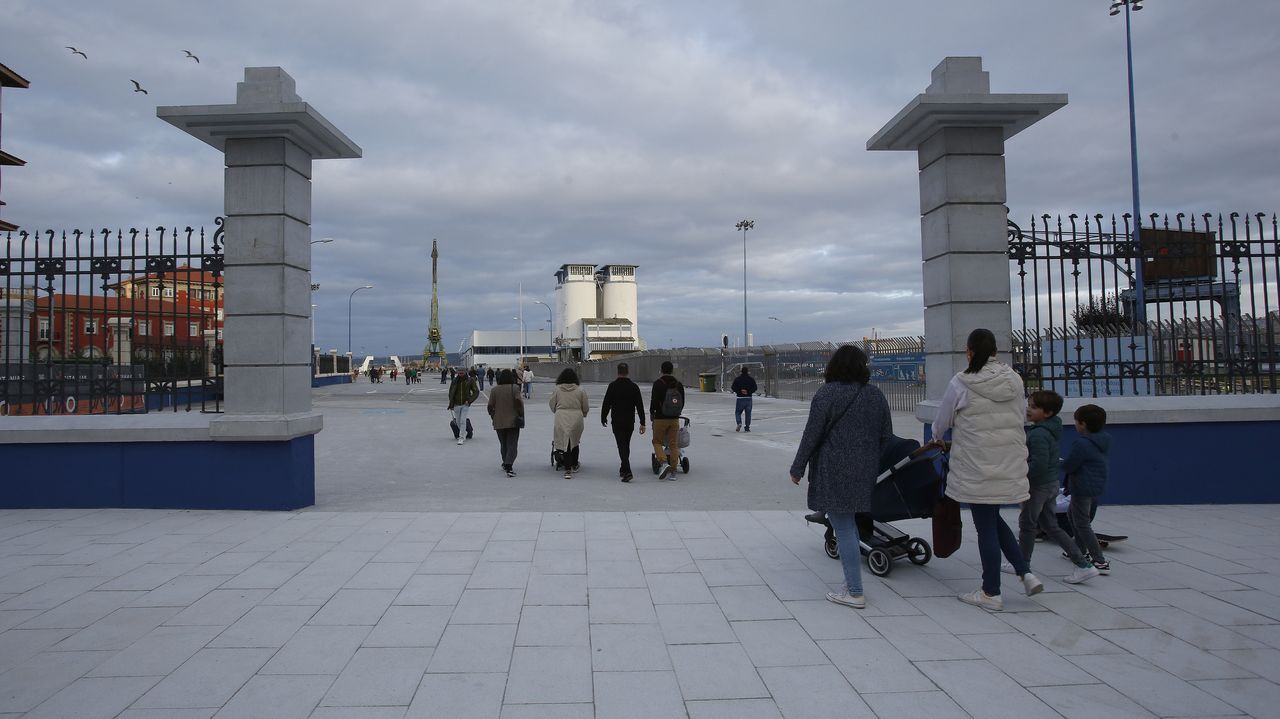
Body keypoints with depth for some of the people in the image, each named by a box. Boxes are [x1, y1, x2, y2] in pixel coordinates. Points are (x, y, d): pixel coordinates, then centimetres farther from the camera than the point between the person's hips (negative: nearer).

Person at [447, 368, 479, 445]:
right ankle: (458, 435, 30)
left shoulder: (469, 381, -6)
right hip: (457, 404, 2)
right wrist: (451, 404, 6)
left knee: (463, 421, -12)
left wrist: (469, 401, -11)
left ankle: (461, 437, -6)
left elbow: (476, 392, -2)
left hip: (465, 404, -2)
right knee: (457, 422, 9)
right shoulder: (455, 381, -1)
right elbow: (451, 393, 8)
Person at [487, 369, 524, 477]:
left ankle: (506, 464, 30)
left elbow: (490, 406, -1)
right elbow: (519, 402, -15)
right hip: (513, 421, -3)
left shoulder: (494, 390, 2)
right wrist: (521, 415, -3)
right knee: (512, 445, -3)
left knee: (503, 444, 19)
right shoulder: (514, 388, -6)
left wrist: (493, 416, 14)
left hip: (499, 422, 3)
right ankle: (509, 466, -19)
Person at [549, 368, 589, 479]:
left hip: (561, 419, -1)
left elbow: (552, 405, 6)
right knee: (574, 441, 19)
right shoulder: (580, 390, -1)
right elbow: (586, 408, 4)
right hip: (576, 419, 1)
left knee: (565, 442, 2)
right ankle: (574, 465, 31)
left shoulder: (557, 389, -1)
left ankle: (568, 469, -6)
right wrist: (583, 415, 26)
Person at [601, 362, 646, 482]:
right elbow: (640, 406, 1)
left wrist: (603, 418, 7)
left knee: (622, 446, -7)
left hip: (617, 422, -4)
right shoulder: (634, 387, 2)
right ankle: (623, 470, 30)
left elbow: (606, 404, -7)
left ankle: (627, 472, -20)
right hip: (630, 422, 4)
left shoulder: (613, 386, -8)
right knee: (626, 445, 18)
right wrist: (642, 423, 4)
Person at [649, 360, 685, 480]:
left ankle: (664, 463, -13)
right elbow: (682, 402, 9)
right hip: (675, 419, 4)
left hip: (660, 418, -4)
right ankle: (673, 472, 7)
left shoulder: (658, 383, -10)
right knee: (674, 445, 7)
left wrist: (652, 413, 6)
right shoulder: (678, 384, 5)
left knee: (657, 442, 10)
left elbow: (654, 400, -11)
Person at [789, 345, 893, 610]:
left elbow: (811, 435, -11)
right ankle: (852, 580, 23)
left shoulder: (827, 394, -9)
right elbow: (886, 436, 12)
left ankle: (855, 593, 1)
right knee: (849, 524, 20)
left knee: (844, 529, -2)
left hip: (834, 472, -6)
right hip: (865, 472, 6)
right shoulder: (876, 395, 8)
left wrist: (797, 468, -3)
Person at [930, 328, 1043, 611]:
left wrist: (937, 439, 22)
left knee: (985, 526, 4)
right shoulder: (1014, 380, 3)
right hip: (1010, 464, 5)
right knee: (993, 520, 22)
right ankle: (1026, 573, 12)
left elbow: (942, 419, 1)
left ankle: (991, 593, 14)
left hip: (977, 466, -5)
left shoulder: (961, 383, -11)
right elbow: (1022, 415, 13)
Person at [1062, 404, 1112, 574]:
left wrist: (1061, 463, 2)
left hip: (1083, 488, -10)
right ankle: (1080, 550, 38)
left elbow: (1068, 466, -19)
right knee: (1072, 515, 27)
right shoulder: (1104, 441, 5)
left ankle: (1100, 562, -5)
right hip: (1098, 485, 10)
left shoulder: (1082, 443, -23)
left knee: (1082, 524, -2)